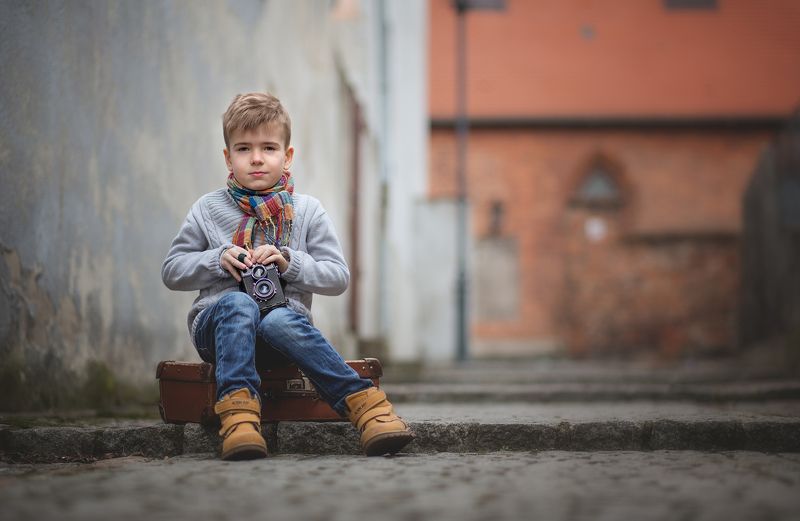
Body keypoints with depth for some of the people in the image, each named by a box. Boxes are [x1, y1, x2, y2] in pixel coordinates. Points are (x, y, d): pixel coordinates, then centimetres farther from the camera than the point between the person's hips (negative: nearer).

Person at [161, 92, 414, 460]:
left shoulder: (307, 211, 10)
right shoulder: (208, 210, 10)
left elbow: (338, 277, 7)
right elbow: (172, 271, 12)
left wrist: (289, 262, -10)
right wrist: (218, 260, -6)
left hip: (286, 315, 0)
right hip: (218, 320, 1)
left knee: (280, 321, -37)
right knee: (238, 304, -35)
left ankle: (364, 404, -43)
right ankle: (237, 411, -50)